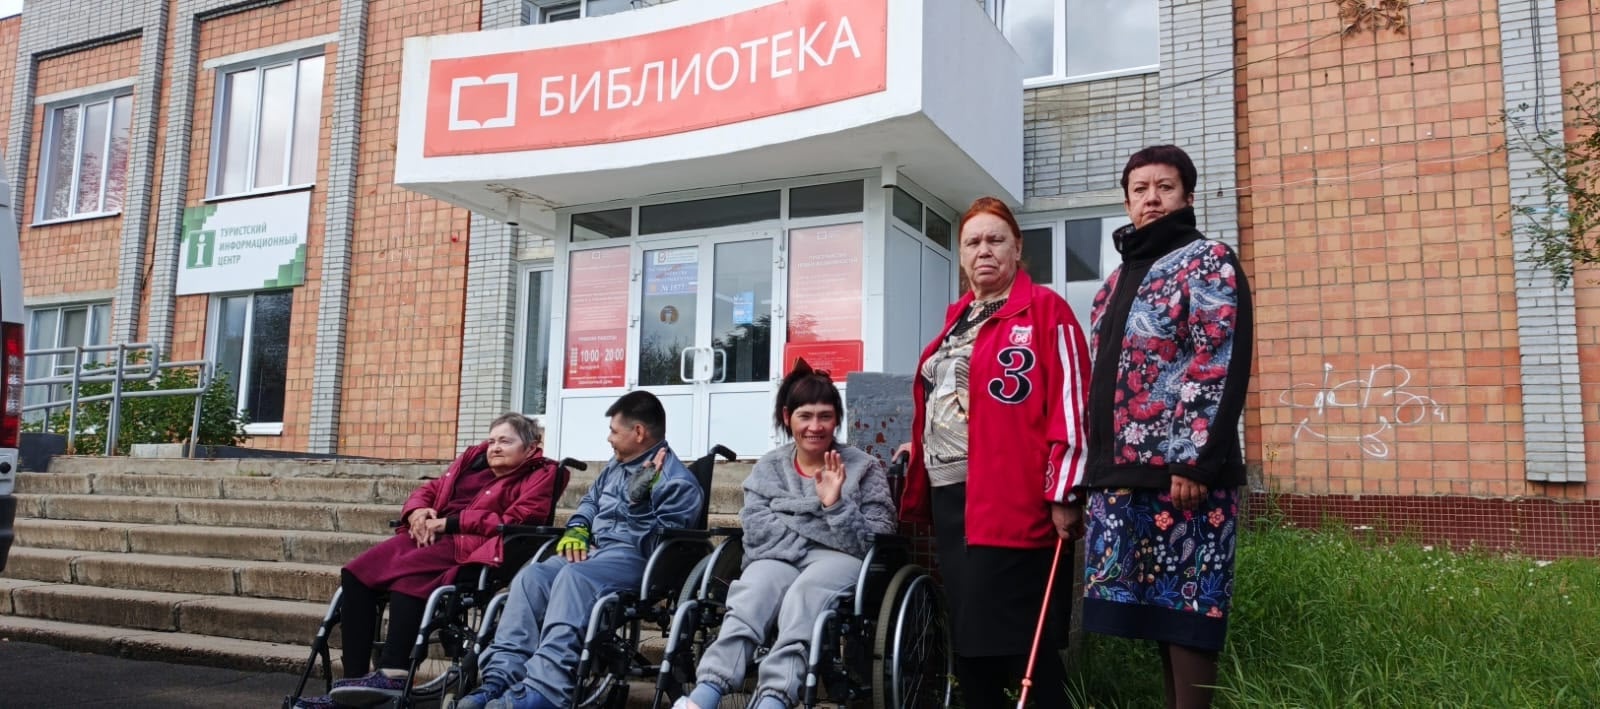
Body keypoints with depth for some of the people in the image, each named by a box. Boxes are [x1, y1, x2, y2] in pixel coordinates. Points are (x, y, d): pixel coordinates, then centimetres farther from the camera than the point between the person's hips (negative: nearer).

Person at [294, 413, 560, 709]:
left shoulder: (540, 475, 4)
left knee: (408, 573, -34)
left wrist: (448, 523, -10)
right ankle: (354, 677, -18)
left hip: (472, 548, -7)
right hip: (432, 539, 7)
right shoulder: (473, 458, 25)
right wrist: (418, 513, 2)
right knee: (356, 573, -16)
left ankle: (392, 674, -36)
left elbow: (514, 521, -10)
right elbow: (431, 489, 28)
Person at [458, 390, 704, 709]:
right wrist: (577, 530, 13)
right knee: (530, 577, -19)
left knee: (573, 578, -37)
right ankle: (501, 679, -28)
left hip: (633, 557, -8)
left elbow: (667, 539, -14)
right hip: (593, 550, 8)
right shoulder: (616, 465, 22)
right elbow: (590, 500, 32)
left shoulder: (677, 481, -5)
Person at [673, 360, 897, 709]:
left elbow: (876, 542, 1)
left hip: (838, 558, -1)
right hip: (778, 557, 2)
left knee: (802, 595, -37)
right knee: (750, 594, -34)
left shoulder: (864, 468, 10)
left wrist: (836, 505, -14)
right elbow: (756, 527, 2)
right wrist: (818, 530, -9)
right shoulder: (768, 466, 17)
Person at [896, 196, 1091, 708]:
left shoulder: (1044, 309, -3)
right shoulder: (957, 318, 19)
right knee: (967, 634, 12)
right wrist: (919, 454, 21)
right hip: (949, 497, 8)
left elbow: (1069, 400, -11)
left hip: (1008, 498, -8)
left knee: (1011, 636, -5)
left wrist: (1061, 492, -16)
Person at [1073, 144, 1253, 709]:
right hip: (1123, 470, 8)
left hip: (1182, 470, -7)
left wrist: (1196, 461, -20)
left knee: (1185, 604, -4)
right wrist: (1098, 466, 19)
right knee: (1155, 605, 11)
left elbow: (1220, 366, -12)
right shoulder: (1119, 279, 22)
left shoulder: (1207, 261, -1)